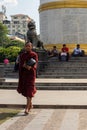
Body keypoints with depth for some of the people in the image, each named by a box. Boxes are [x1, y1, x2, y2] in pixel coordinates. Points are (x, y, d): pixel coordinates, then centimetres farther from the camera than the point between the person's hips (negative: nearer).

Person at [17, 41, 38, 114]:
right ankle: (30, 104, 31)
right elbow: (20, 65, 3)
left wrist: (30, 67, -34)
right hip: (23, 74, 4)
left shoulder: (34, 55, -3)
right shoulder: (22, 55, 9)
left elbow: (35, 65, -12)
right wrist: (24, 65, -20)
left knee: (29, 90, -12)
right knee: (25, 89, 11)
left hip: (31, 74, -4)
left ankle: (27, 108, -17)